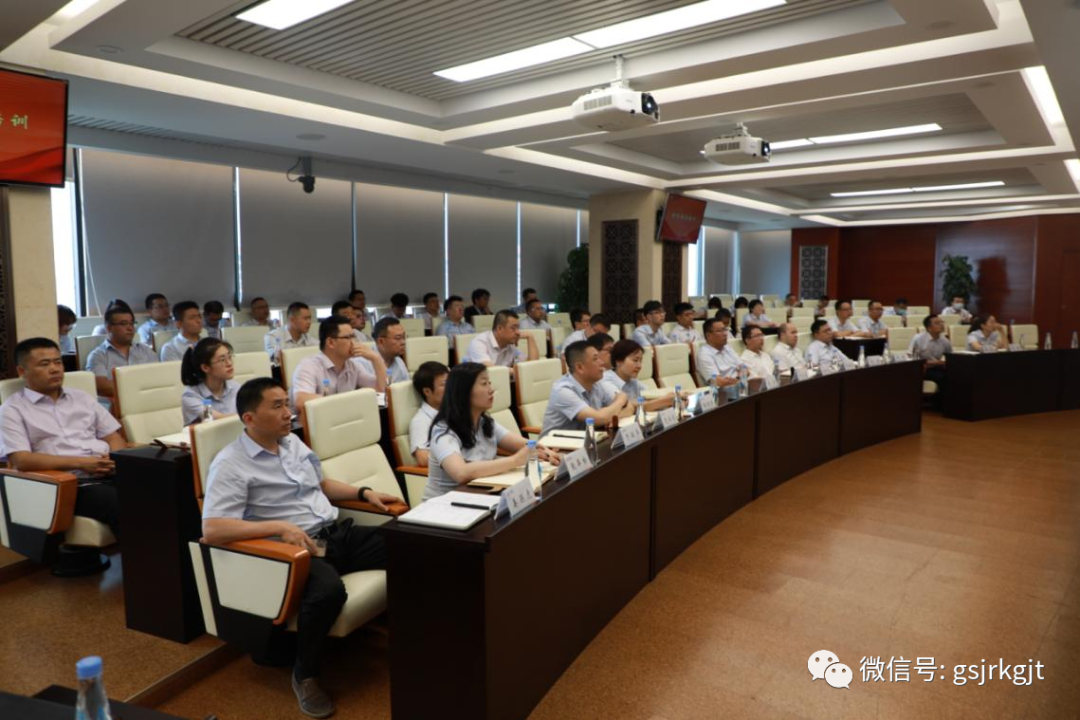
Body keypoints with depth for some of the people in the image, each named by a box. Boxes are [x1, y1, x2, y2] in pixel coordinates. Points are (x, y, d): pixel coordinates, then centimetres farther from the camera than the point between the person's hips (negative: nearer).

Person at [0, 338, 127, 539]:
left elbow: (114, 437, 19)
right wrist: (79, 462, -14)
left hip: (109, 475, 5)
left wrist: (116, 460, -4)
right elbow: (21, 460, -5)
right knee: (117, 502, -36)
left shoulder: (82, 398, 23)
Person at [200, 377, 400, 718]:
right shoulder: (230, 464, -10)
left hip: (337, 533, 7)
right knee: (328, 590, -37)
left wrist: (365, 492, 13)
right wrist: (280, 527, -26)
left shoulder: (293, 442, 14)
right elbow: (212, 529, -20)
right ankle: (305, 676, -10)